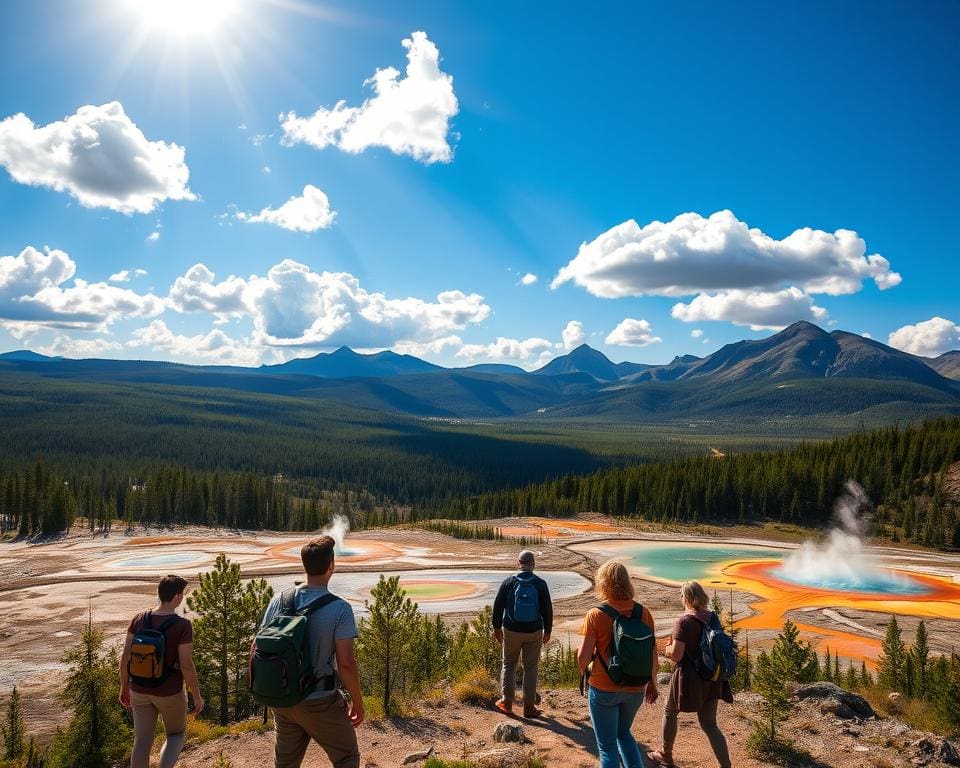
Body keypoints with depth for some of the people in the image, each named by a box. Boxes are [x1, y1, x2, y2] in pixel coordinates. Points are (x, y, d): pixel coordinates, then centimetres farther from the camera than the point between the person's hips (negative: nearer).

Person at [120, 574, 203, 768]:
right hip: (169, 692, -4)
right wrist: (197, 696, -7)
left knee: (142, 742, 14)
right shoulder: (182, 625, -20)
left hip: (140, 690, 4)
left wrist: (124, 687, 13)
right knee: (176, 734, 20)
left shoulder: (139, 619, -6)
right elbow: (186, 666, -19)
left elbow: (125, 657, -2)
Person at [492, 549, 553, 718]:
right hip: (534, 633, 0)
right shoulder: (540, 584, -7)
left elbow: (498, 607, -1)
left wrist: (497, 627, 12)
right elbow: (547, 609, -2)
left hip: (511, 631, 0)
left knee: (509, 665, 16)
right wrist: (547, 631, 10)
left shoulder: (508, 583, -6)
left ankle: (506, 702, 18)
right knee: (531, 668, 9)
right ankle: (529, 707, 13)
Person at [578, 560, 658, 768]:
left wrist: (585, 670, 5)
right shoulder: (643, 613, -6)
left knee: (607, 745, 13)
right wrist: (652, 683, 17)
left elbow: (583, 657, -17)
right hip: (635, 689, 4)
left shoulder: (595, 614, -16)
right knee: (623, 733, 29)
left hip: (603, 689, -4)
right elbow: (653, 653, 2)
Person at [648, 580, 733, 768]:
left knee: (669, 712, 19)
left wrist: (667, 648, -1)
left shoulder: (684, 622, -20)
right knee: (709, 724, 12)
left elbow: (676, 655, -24)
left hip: (689, 677, -5)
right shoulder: (712, 617, 0)